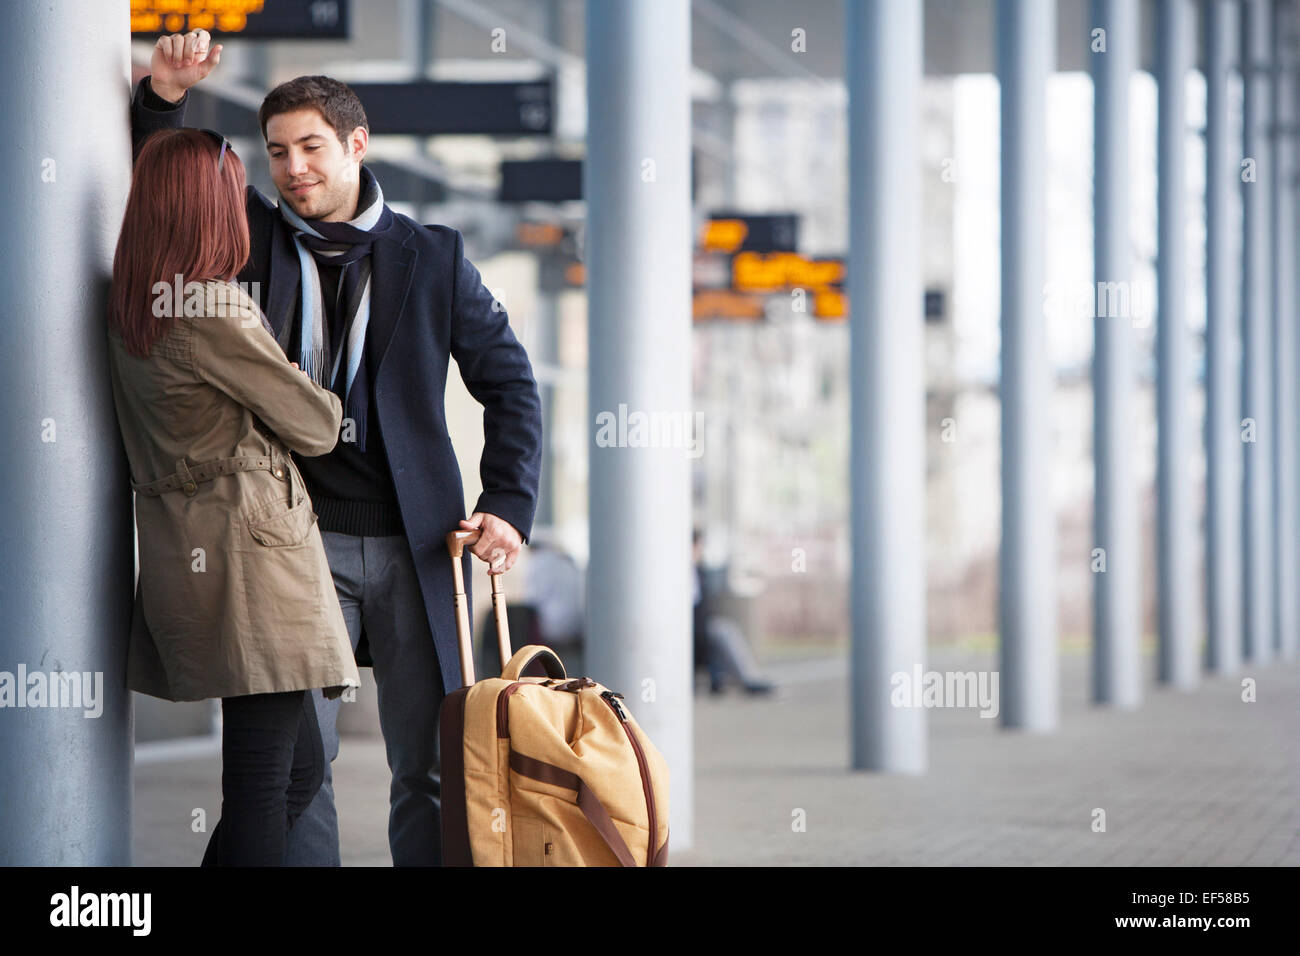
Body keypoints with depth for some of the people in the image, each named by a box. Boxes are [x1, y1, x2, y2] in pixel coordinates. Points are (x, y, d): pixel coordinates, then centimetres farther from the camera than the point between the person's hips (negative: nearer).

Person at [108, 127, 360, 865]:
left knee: (301, 768, 15)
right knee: (262, 783, -8)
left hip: (185, 547, 10)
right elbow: (313, 427, -4)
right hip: (246, 548, -9)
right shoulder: (214, 307, -14)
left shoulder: (134, 306, 12)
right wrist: (330, 407, 17)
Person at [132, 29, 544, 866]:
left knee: (430, 767, 3)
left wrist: (508, 506, -3)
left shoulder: (433, 258, 6)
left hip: (413, 544, 0)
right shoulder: (255, 237, 8)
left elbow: (509, 382, 8)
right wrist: (164, 95, -2)